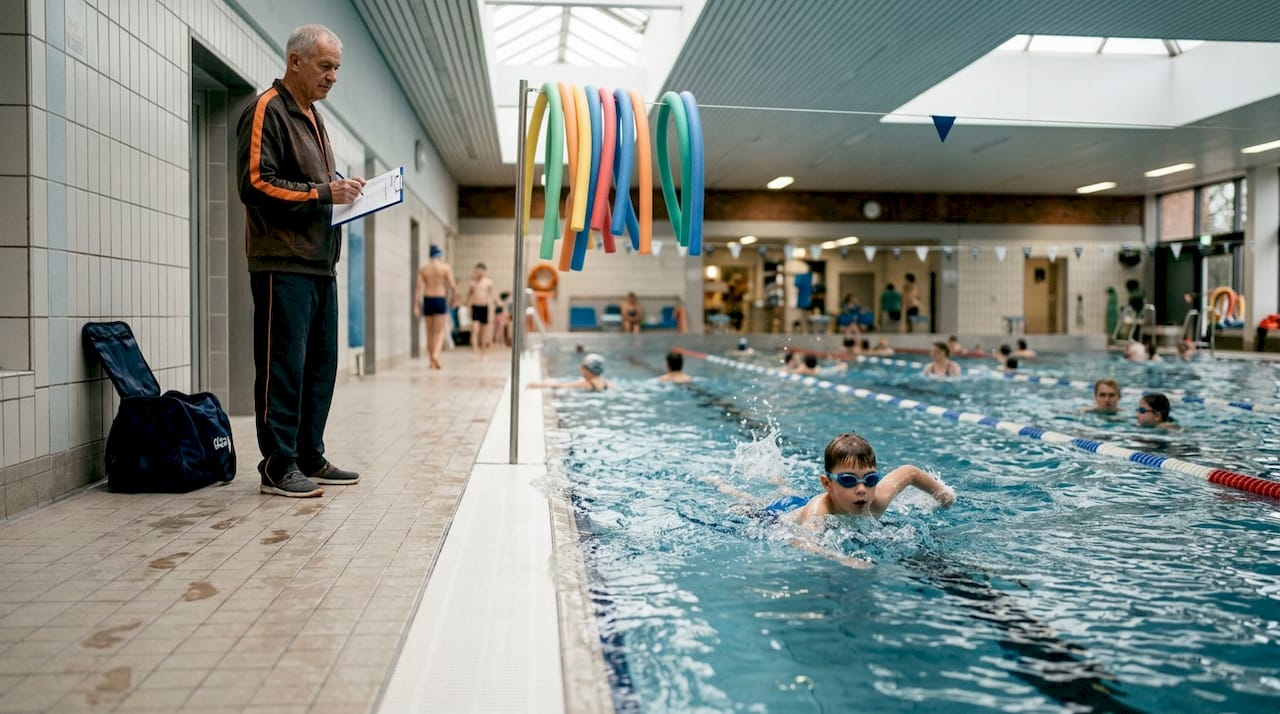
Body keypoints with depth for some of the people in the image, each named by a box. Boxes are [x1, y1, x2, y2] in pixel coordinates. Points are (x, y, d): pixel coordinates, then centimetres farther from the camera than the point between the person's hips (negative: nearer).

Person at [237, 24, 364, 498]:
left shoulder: (313, 116, 23)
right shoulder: (267, 111, -5)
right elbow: (256, 185, -15)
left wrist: (343, 190, 8)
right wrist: (323, 193, -17)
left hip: (320, 264, 9)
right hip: (283, 264, -9)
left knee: (320, 366, 10)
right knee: (283, 367, -6)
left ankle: (310, 459, 18)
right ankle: (278, 468, 1)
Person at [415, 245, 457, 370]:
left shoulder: (423, 269, 4)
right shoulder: (446, 267, -2)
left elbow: (419, 287, -3)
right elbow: (452, 286, -7)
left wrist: (416, 305, -3)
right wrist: (453, 294, 15)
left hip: (427, 300, 3)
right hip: (440, 300, -3)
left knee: (430, 332, 12)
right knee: (440, 331, -1)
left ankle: (433, 362, 17)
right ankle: (436, 354, -24)